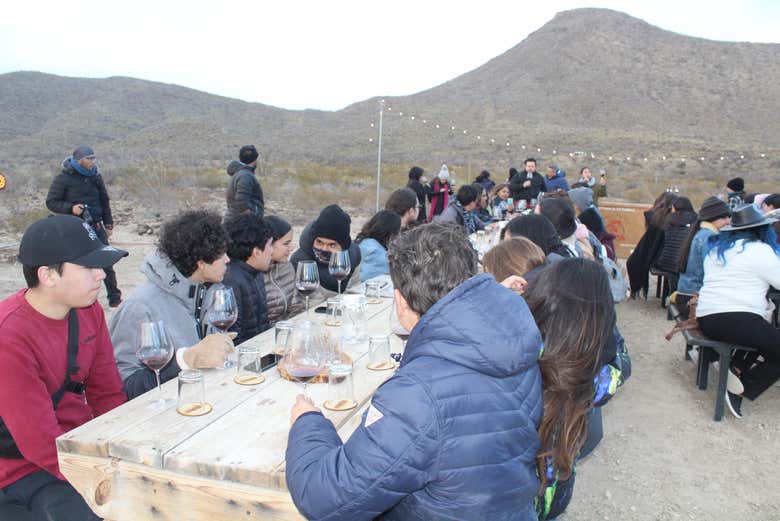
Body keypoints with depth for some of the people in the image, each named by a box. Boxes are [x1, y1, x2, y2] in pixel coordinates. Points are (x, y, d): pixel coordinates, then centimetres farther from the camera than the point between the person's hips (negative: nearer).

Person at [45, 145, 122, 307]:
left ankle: (114, 297, 10)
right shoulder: (63, 179, -7)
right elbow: (51, 202, -2)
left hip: (96, 226, 3)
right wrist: (71, 208, -18)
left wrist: (108, 224, 12)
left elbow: (104, 201, 14)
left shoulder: (95, 176, 6)